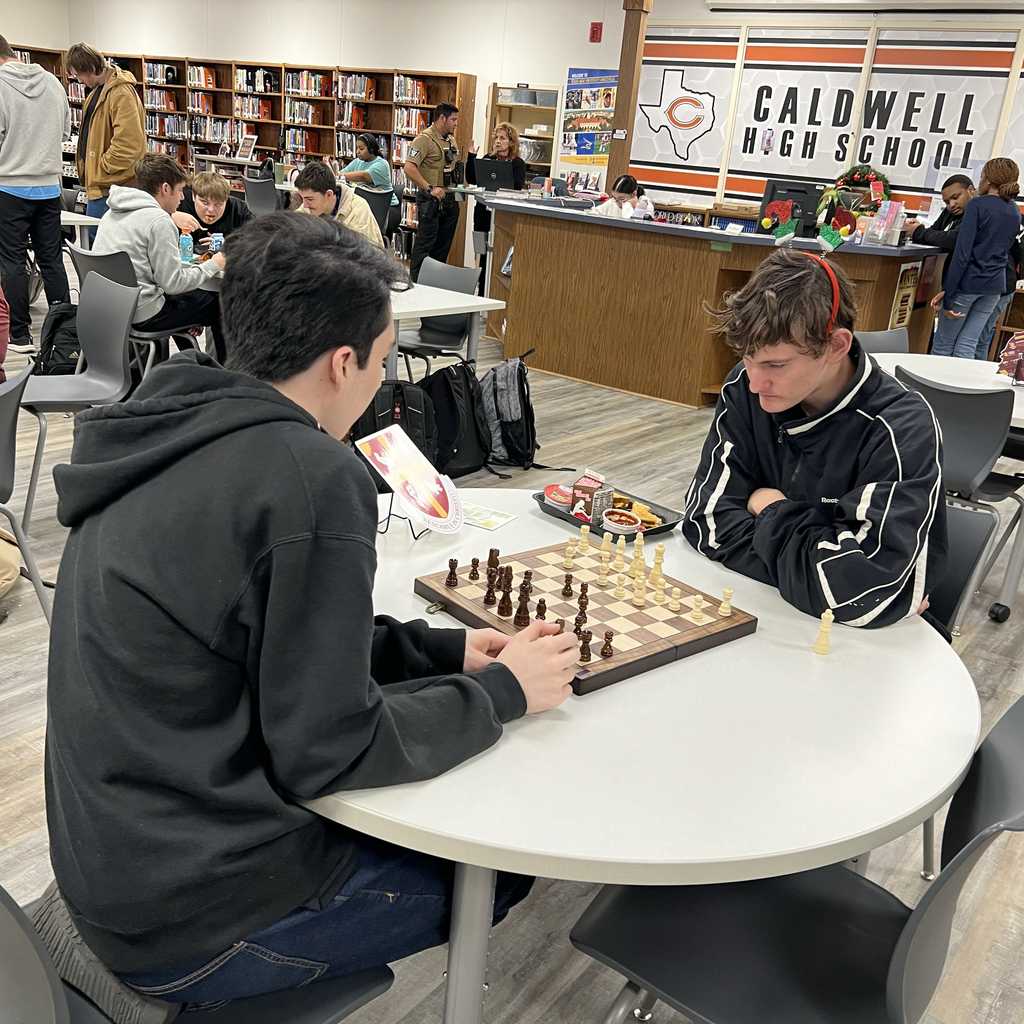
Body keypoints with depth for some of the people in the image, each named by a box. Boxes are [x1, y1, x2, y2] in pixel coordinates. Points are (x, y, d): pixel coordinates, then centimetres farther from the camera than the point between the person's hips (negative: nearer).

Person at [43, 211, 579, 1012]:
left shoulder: (174, 432, 0)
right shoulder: (314, 476, -27)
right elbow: (328, 751, -21)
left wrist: (439, 649, 4)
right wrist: (502, 692, -8)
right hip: (191, 923, -8)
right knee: (503, 865, 10)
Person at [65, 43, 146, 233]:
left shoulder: (121, 94, -17)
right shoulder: (98, 90, 17)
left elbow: (128, 143, -25)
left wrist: (101, 168, -16)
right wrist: (89, 172, 16)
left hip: (110, 187, -10)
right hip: (99, 185, 11)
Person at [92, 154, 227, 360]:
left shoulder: (112, 213, 11)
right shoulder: (159, 221, -16)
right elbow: (173, 283, -18)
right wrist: (213, 265, -5)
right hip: (142, 316, -9)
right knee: (219, 304, 7)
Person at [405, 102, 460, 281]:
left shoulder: (452, 141, 15)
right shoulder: (425, 139, -11)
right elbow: (409, 168, -20)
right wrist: (430, 188, -23)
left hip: (450, 200, 8)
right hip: (432, 200, -8)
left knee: (443, 245, 12)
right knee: (426, 243, -4)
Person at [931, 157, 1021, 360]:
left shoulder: (978, 205, -9)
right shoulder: (1014, 211, 11)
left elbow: (962, 252, -17)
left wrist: (947, 293, -17)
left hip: (968, 282, -6)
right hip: (996, 284, 6)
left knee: (943, 345, 3)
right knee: (967, 346, 8)